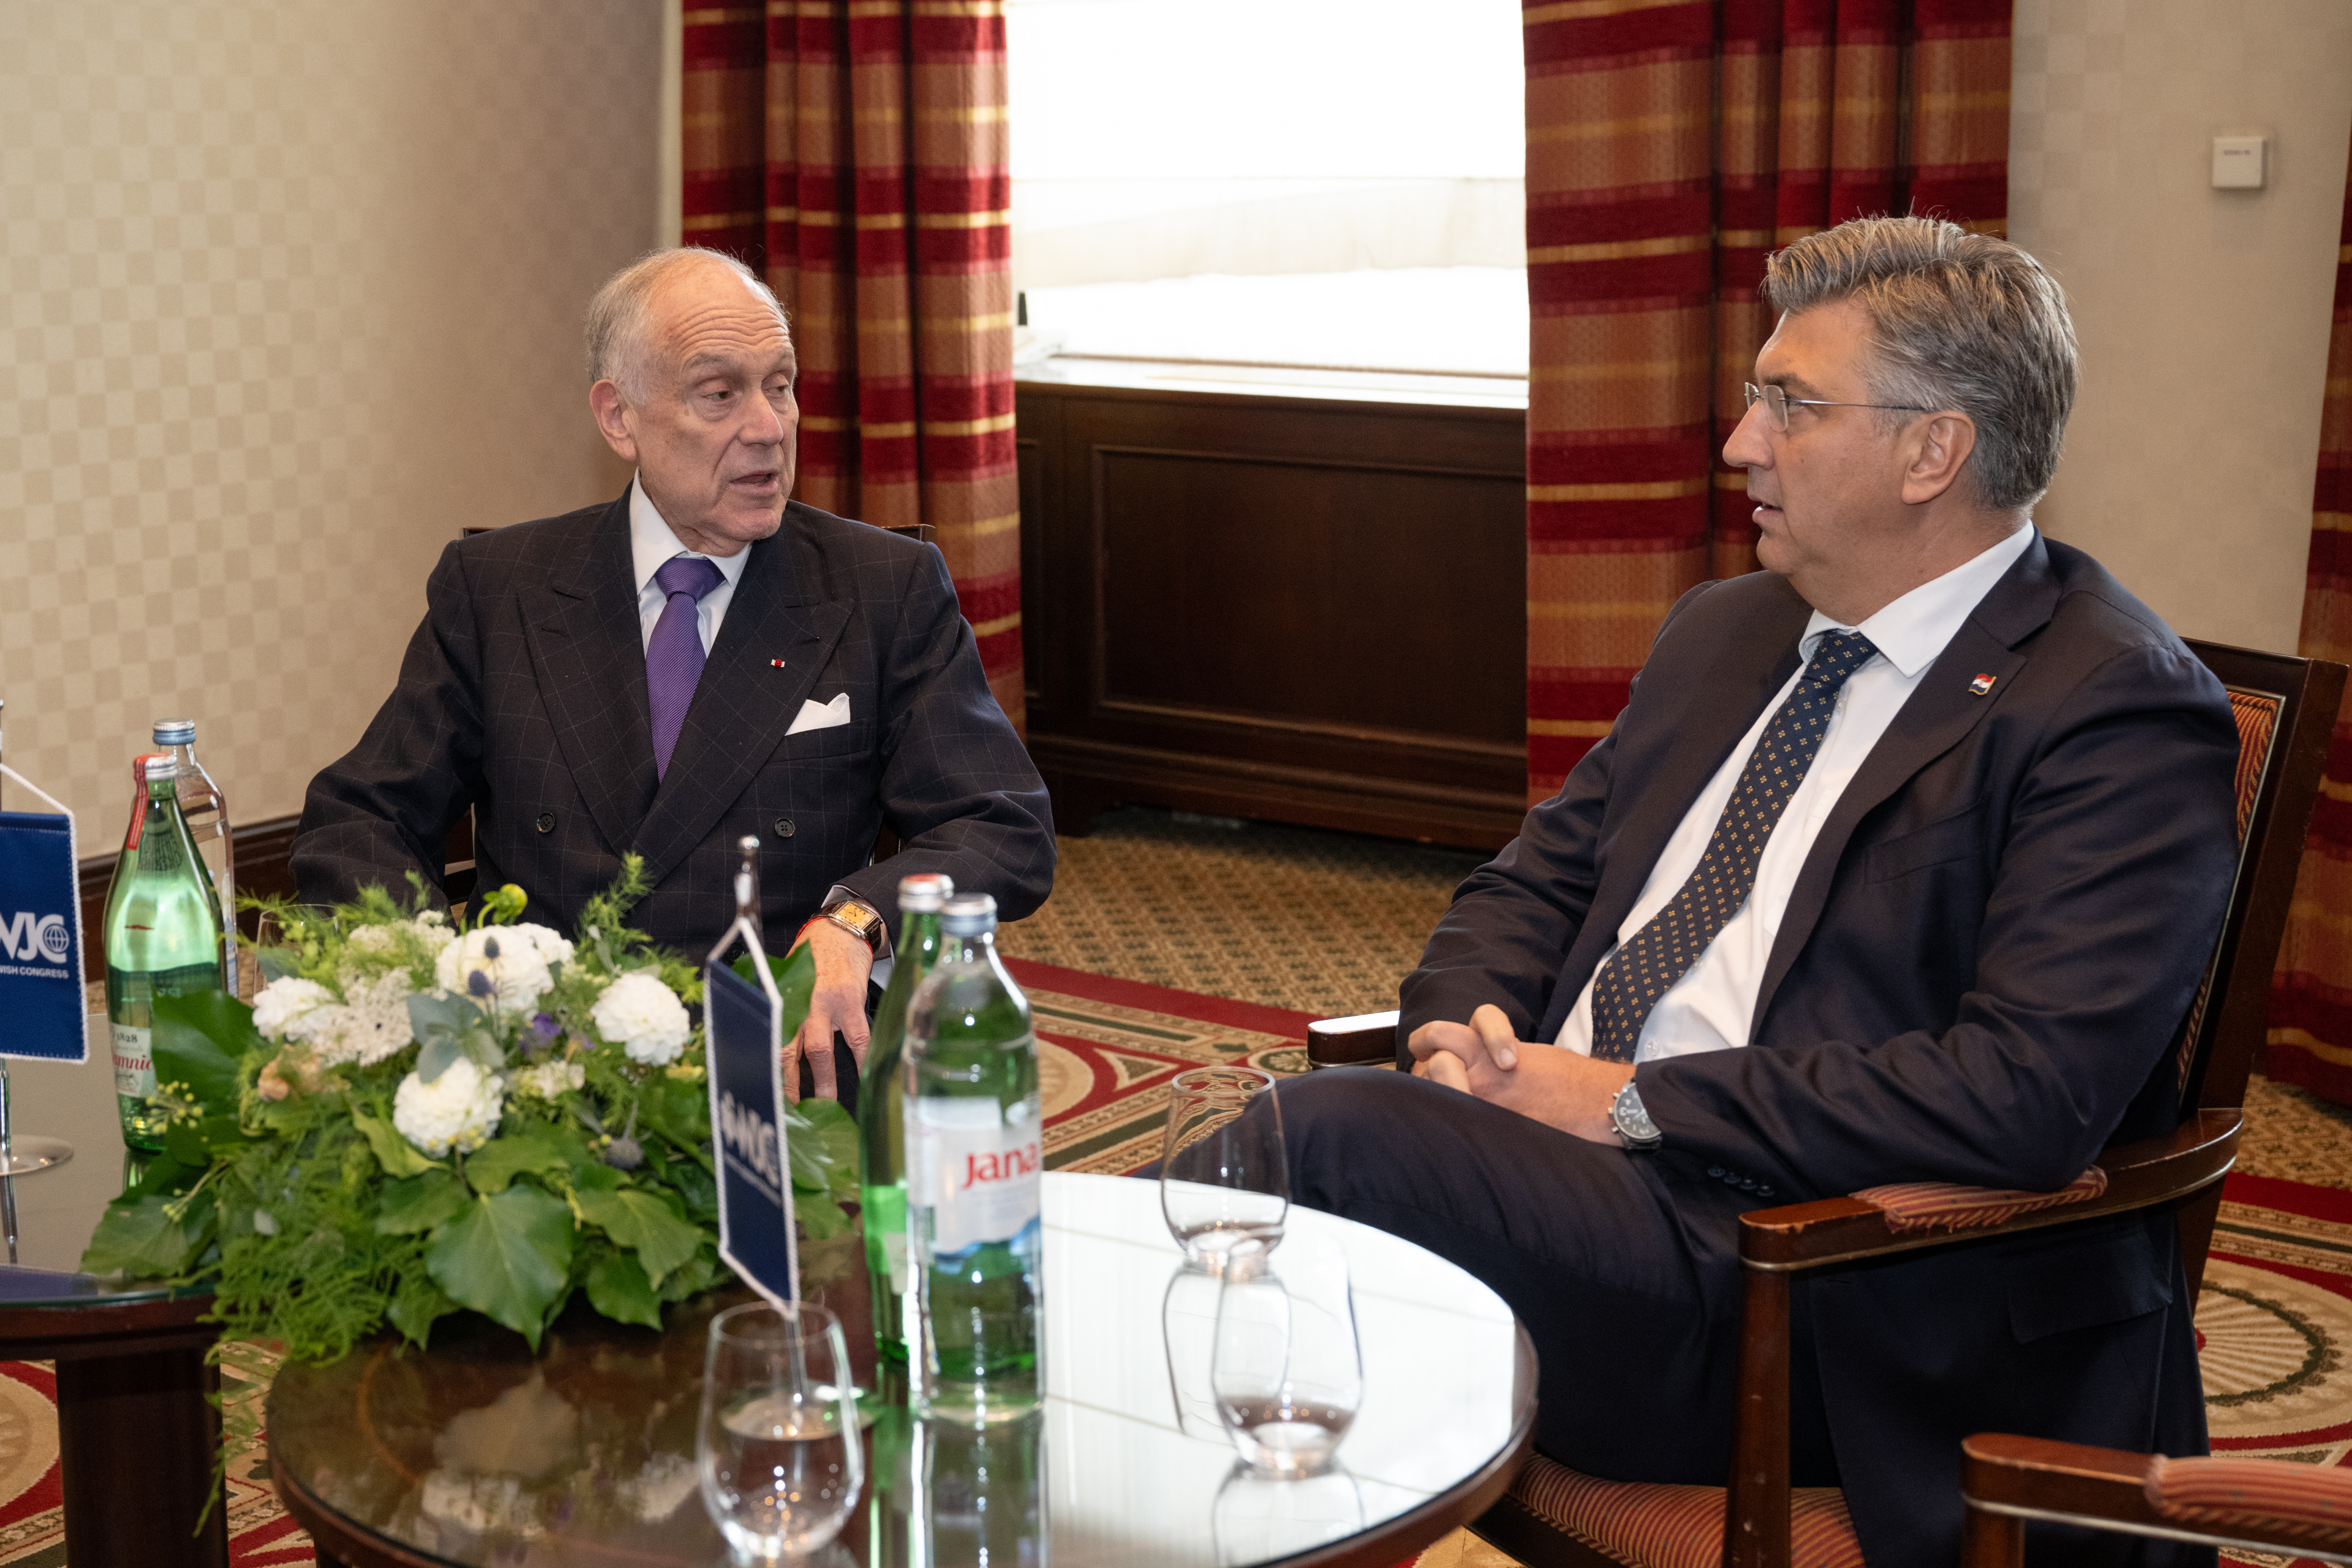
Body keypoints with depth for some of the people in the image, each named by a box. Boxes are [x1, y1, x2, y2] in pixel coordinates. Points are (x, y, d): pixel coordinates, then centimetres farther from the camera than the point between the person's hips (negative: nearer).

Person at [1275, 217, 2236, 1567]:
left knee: (1327, 1138, -28)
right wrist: (1466, 1029, -3)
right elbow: (1539, 881, 22)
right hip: (1565, 1171, 7)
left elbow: (2028, 1092, -19)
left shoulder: (2120, 709, -8)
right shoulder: (1727, 632, 19)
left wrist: (1639, 1102, -18)